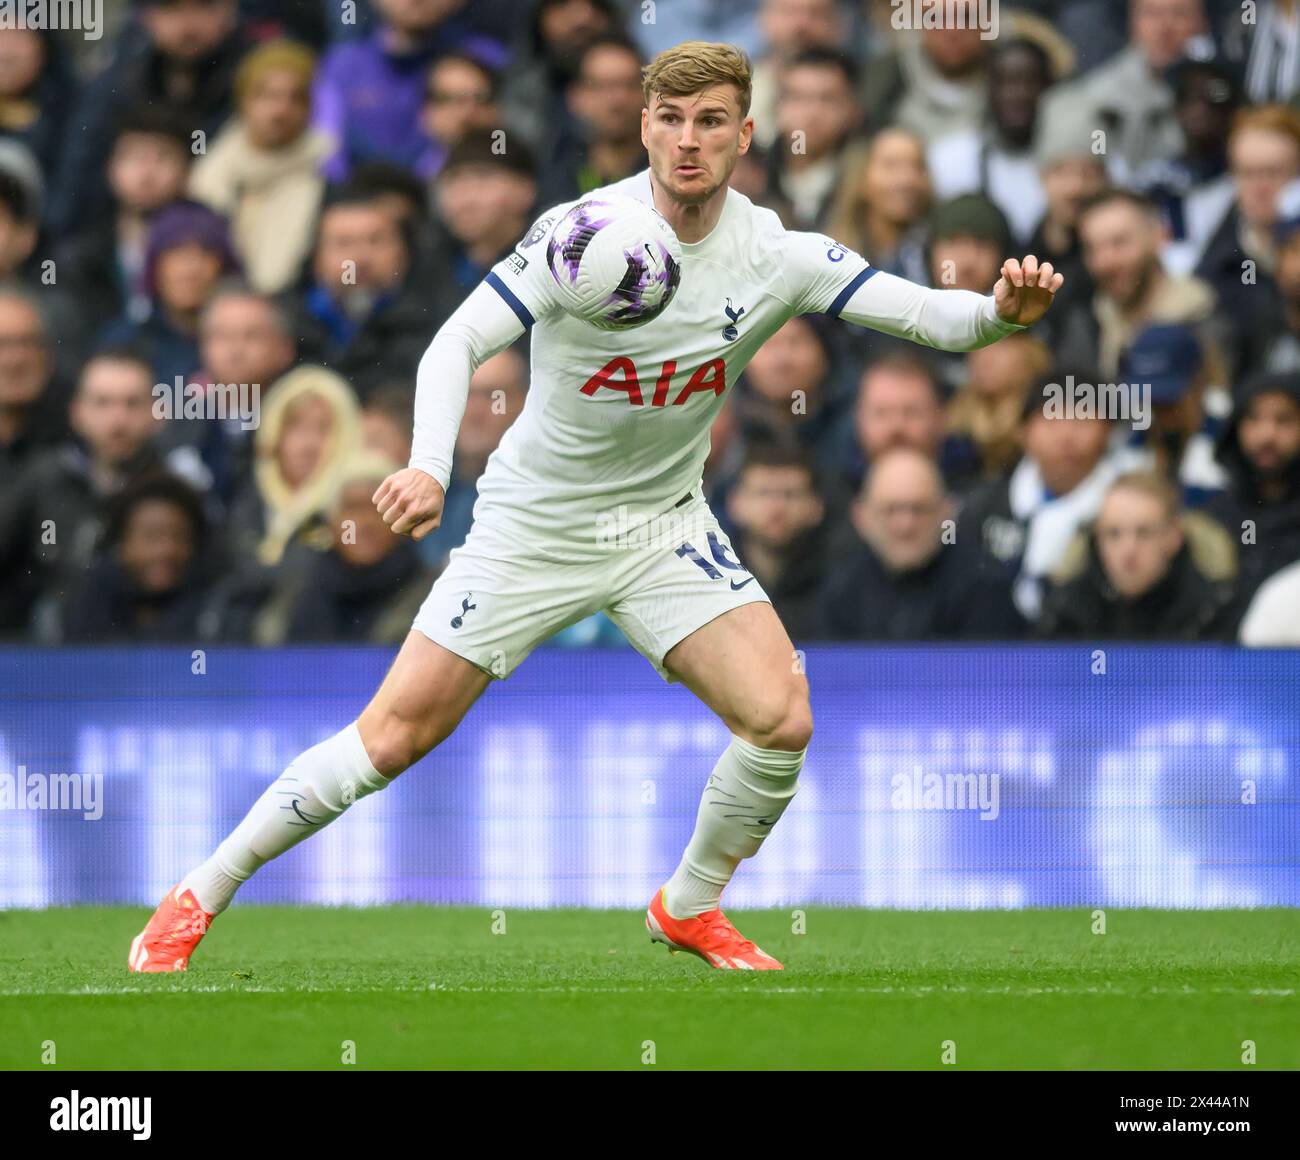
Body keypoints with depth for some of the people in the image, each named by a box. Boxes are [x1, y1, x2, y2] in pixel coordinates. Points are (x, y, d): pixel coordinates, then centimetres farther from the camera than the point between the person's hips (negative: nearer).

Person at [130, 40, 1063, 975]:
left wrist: (1004, 310, -33)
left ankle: (690, 907, 12)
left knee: (782, 720, -15)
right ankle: (199, 897, 9)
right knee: (397, 734, -7)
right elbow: (458, 343, -23)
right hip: (533, 524, -3)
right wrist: (429, 467, -39)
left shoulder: (776, 256, -9)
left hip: (663, 524, 3)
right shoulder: (580, 233, -19)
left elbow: (928, 314, -11)